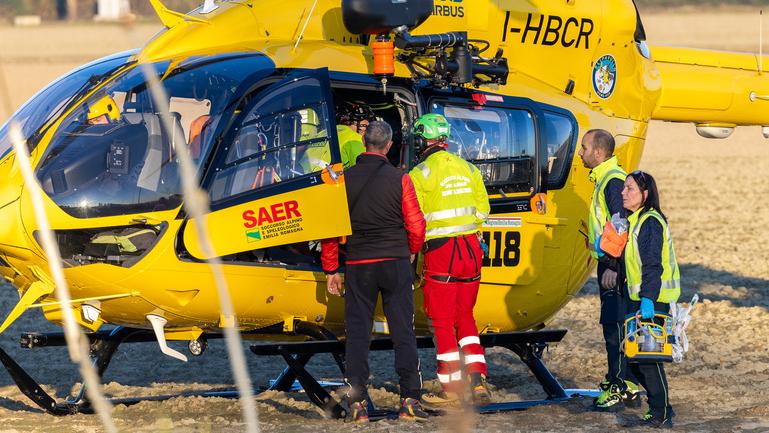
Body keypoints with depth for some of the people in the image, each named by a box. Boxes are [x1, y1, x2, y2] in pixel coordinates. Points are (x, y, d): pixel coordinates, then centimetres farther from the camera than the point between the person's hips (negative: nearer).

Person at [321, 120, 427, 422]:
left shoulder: (344, 180, 0)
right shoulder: (399, 179, -5)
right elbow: (416, 226, -3)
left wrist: (331, 270, 11)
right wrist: (411, 252, 18)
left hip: (358, 265, 1)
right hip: (396, 262, -1)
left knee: (357, 332, 5)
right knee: (403, 330, 4)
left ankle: (357, 403, 1)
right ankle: (410, 400, 0)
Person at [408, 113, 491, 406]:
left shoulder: (421, 174, -9)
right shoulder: (467, 169, 9)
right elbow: (482, 209, 15)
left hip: (441, 250, -6)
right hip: (471, 248, 6)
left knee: (442, 321, 3)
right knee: (464, 317, 16)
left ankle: (451, 390, 5)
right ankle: (478, 382, 6)